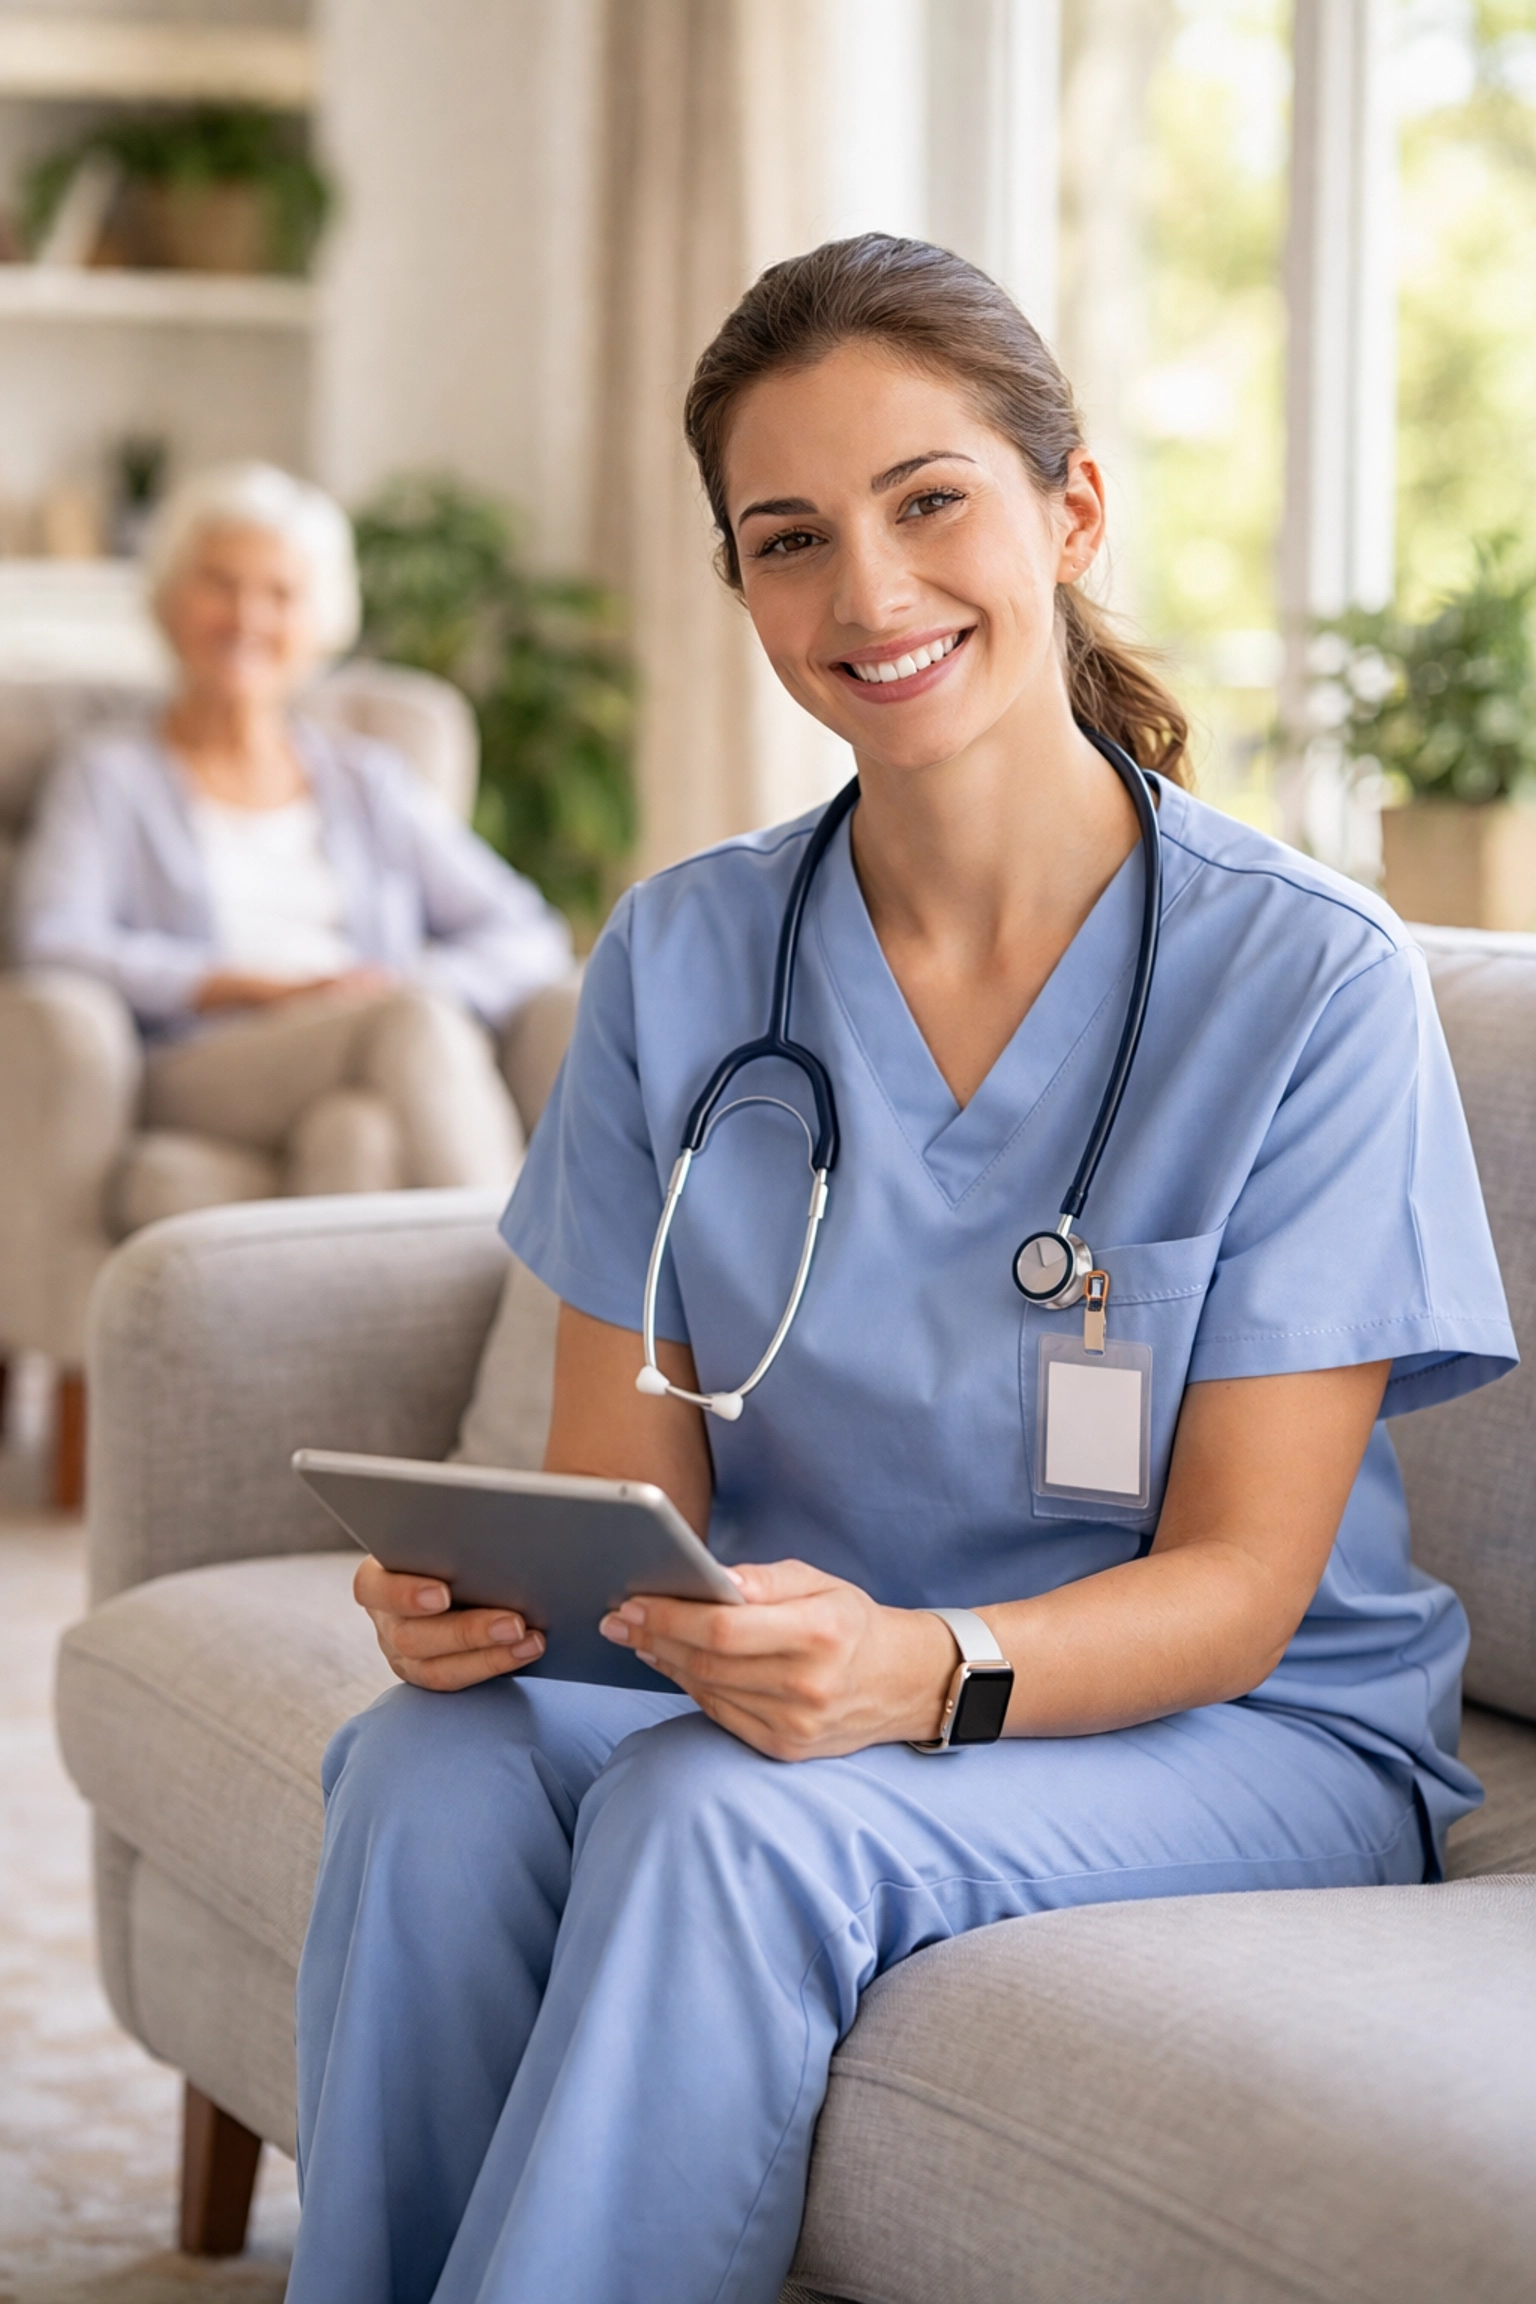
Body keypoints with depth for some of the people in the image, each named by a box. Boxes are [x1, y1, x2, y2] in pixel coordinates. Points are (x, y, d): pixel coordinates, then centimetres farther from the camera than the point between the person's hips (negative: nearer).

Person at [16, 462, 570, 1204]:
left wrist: (415, 989, -5)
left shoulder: (368, 782, 28)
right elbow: (54, 944, -1)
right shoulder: (111, 775, 19)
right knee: (414, 1025, -34)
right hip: (194, 1077, -2)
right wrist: (264, 987, -11)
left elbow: (529, 937, 18)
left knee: (354, 1127, -38)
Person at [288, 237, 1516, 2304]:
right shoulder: (682, 956, 2)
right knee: (436, 1767, -27)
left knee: (722, 1812, -32)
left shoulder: (1308, 976, -12)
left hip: (1254, 1743, -3)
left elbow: (1238, 1587, -12)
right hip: (808, 1691, 4)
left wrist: (917, 1670, -32)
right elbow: (627, 1480, 3)